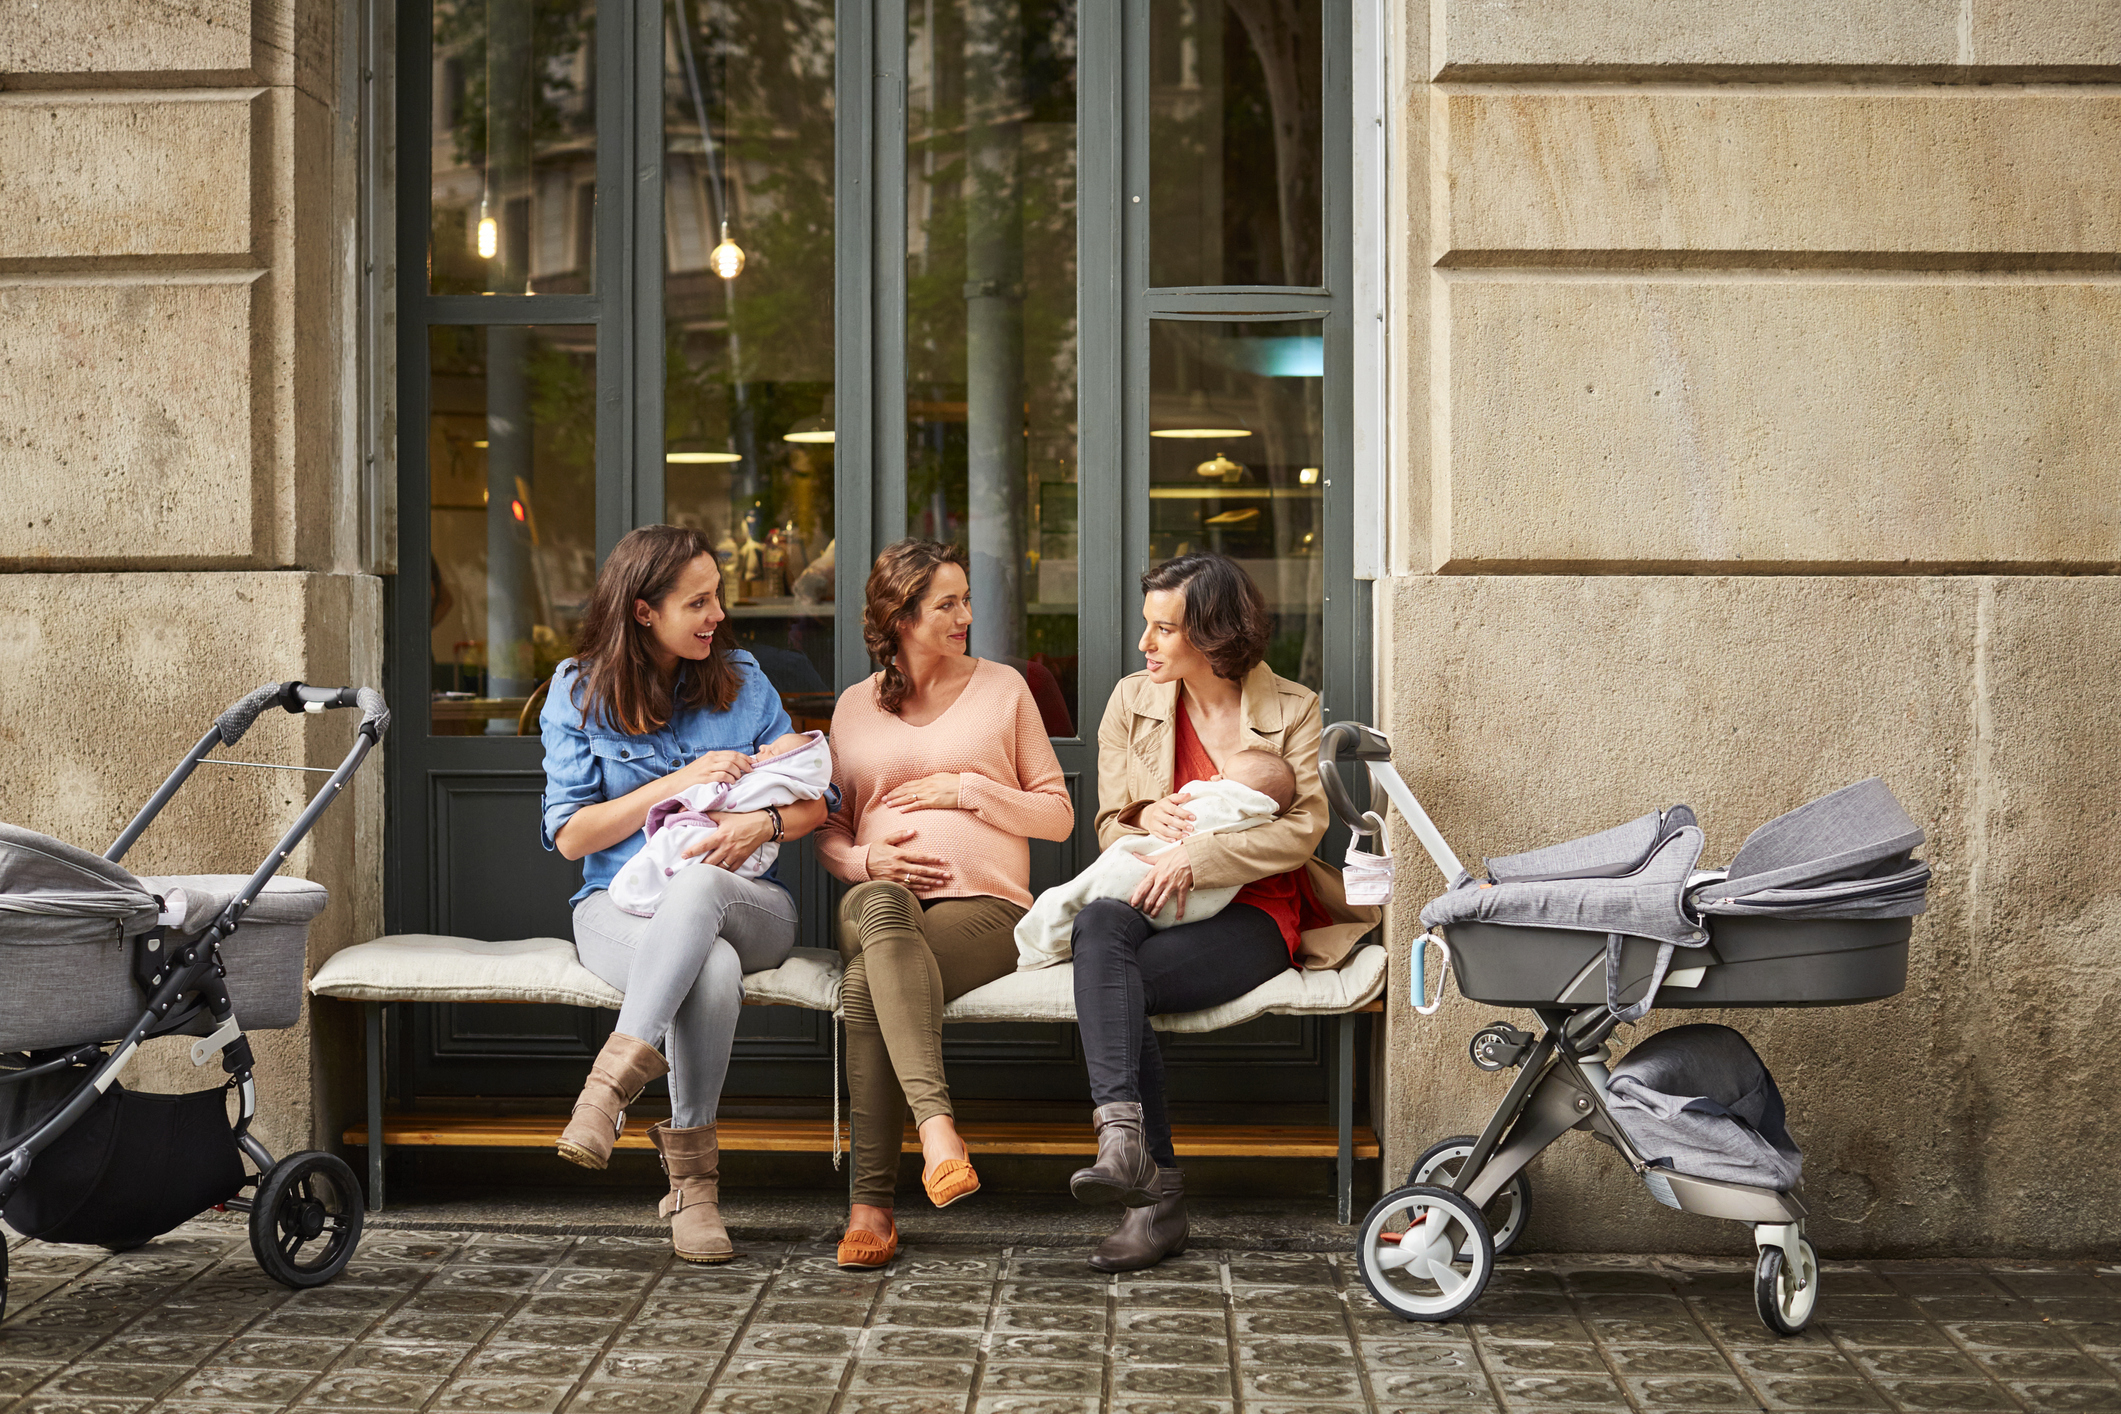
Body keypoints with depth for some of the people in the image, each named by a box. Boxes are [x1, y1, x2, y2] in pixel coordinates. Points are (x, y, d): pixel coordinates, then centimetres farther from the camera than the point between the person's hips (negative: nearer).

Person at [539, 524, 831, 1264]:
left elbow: (815, 800, 9)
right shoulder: (578, 691, 4)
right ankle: (692, 1176, -31)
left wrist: (763, 822, -14)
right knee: (712, 968, -39)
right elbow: (571, 835, -2)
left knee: (698, 883, -39)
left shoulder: (741, 679, 9)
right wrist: (679, 783, -11)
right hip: (621, 906, -1)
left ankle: (615, 1078, -43)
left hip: (747, 905, 1)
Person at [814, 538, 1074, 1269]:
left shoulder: (1002, 688, 14)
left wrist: (966, 789, -3)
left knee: (866, 983, -35)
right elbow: (828, 831, 21)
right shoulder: (854, 706, 19)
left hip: (984, 903, -1)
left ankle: (872, 1203, -37)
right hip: (876, 902, 1)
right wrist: (867, 860, -2)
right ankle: (936, 1121, -54)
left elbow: (1059, 814, 11)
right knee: (881, 905, -41)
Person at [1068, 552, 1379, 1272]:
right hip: (1150, 902, 3)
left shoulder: (1292, 708, 5)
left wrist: (1195, 855, -18)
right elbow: (1110, 823, 17)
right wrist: (1146, 814, -8)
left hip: (1252, 915, -3)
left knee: (1118, 981, -33)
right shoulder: (1132, 700, 14)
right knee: (1098, 923, -37)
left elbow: (1304, 827, -7)